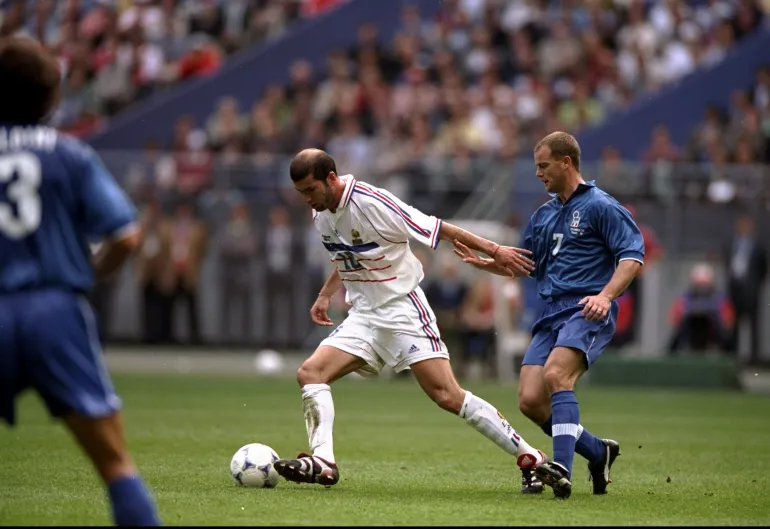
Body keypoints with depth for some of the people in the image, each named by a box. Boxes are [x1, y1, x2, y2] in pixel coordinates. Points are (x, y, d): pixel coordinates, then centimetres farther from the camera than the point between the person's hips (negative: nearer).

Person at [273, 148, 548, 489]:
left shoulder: (373, 203, -20)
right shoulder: (321, 214, 5)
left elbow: (437, 229, -15)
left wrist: (493, 251, -11)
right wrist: (325, 295, 21)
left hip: (403, 310, -8)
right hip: (363, 317, 8)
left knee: (447, 396, -15)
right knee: (310, 374, -11)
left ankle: (528, 457, -7)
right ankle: (323, 463, -18)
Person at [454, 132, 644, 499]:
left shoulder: (601, 207, -1)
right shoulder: (543, 215, 22)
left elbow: (632, 255, -9)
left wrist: (606, 295, -24)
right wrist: (482, 262, 14)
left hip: (587, 311, -8)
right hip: (551, 314, 8)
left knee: (556, 373, -32)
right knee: (530, 401, -5)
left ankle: (562, 470, -38)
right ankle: (598, 452, 13)